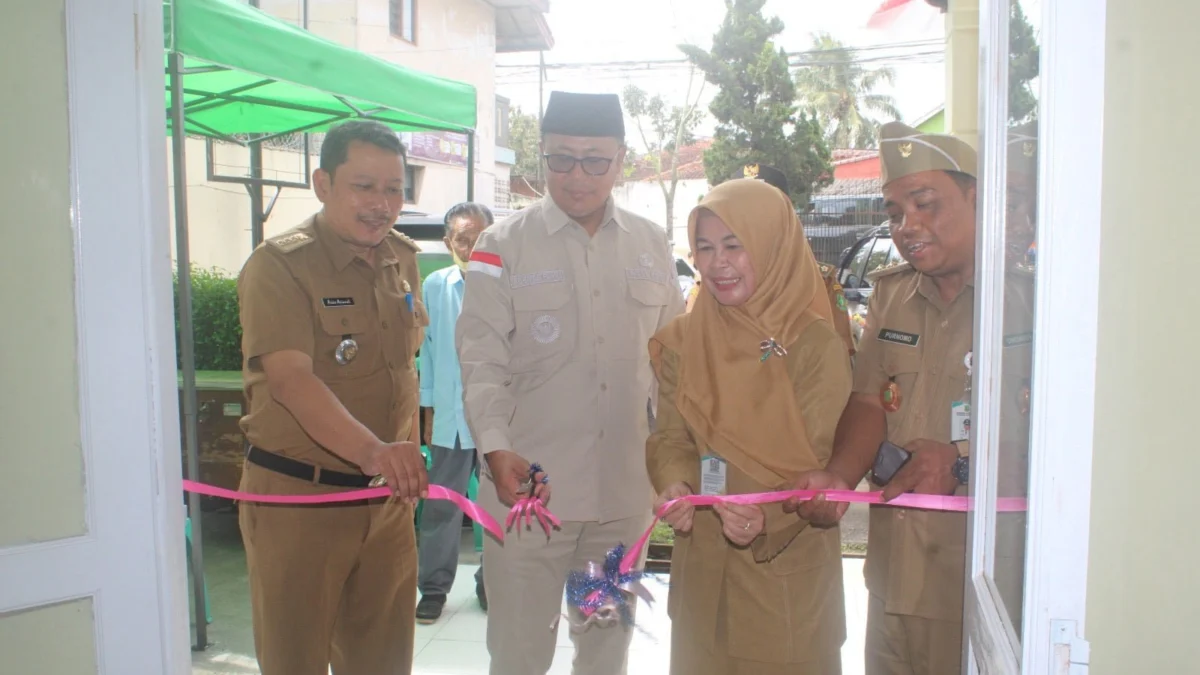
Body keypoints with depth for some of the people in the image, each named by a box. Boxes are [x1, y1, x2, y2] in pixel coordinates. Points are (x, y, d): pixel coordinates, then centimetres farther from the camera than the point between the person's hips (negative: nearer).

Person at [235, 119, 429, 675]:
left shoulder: (403, 259, 7)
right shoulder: (278, 265, -14)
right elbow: (291, 379, -28)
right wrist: (372, 451, -43)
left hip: (387, 499, 6)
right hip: (296, 498, -6)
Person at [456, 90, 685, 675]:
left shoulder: (651, 244, 7)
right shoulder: (503, 245, -3)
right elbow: (482, 361, -9)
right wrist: (496, 447, -24)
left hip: (625, 489, 3)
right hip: (528, 485, -3)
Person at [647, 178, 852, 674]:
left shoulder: (817, 345, -11)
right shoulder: (682, 341, 1)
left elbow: (824, 467, -13)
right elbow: (670, 438, 0)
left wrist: (769, 518, -29)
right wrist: (675, 486, -21)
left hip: (788, 569, -3)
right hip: (702, 563, 4)